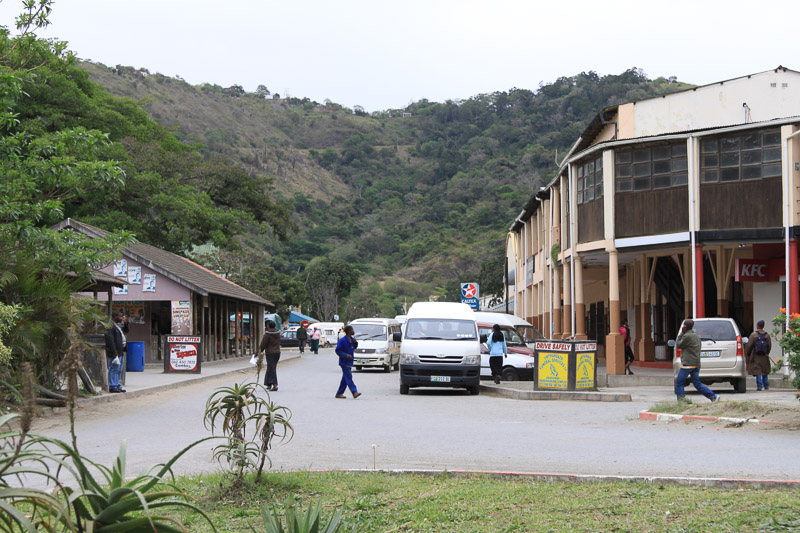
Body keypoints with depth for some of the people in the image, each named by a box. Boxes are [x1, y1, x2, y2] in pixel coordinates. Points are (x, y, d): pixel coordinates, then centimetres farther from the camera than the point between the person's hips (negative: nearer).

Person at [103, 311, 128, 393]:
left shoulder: (118, 325, 17)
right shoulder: (110, 326, -14)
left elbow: (125, 330, 32)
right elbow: (110, 339, -20)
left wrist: (125, 323, 13)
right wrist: (114, 352, -23)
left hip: (120, 352, 10)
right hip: (114, 352, -10)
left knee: (118, 370, 14)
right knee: (114, 369, -8)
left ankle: (116, 385, 20)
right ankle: (112, 386, -6)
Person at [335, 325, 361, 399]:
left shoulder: (352, 339, 10)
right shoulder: (342, 340, -14)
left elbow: (354, 348, 22)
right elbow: (337, 350, -14)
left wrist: (356, 343, 2)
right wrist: (345, 355, -24)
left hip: (349, 362, 9)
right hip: (344, 362, -9)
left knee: (345, 379, 10)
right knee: (348, 377, -14)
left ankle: (339, 393, 17)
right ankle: (354, 392, -22)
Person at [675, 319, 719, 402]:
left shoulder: (686, 336, -13)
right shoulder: (696, 336, 16)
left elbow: (678, 346, -2)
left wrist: (681, 333, 2)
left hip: (688, 364, -9)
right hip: (696, 364, 9)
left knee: (679, 383, 0)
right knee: (697, 384, 8)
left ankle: (681, 401, -5)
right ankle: (714, 397, -1)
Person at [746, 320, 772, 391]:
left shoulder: (753, 334, -8)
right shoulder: (767, 335, 4)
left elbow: (749, 345, -7)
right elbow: (769, 346, 8)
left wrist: (747, 354, 6)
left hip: (756, 356, -4)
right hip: (764, 357, 4)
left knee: (757, 371, -3)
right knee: (765, 371, 15)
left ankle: (759, 385, -11)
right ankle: (766, 385, 19)